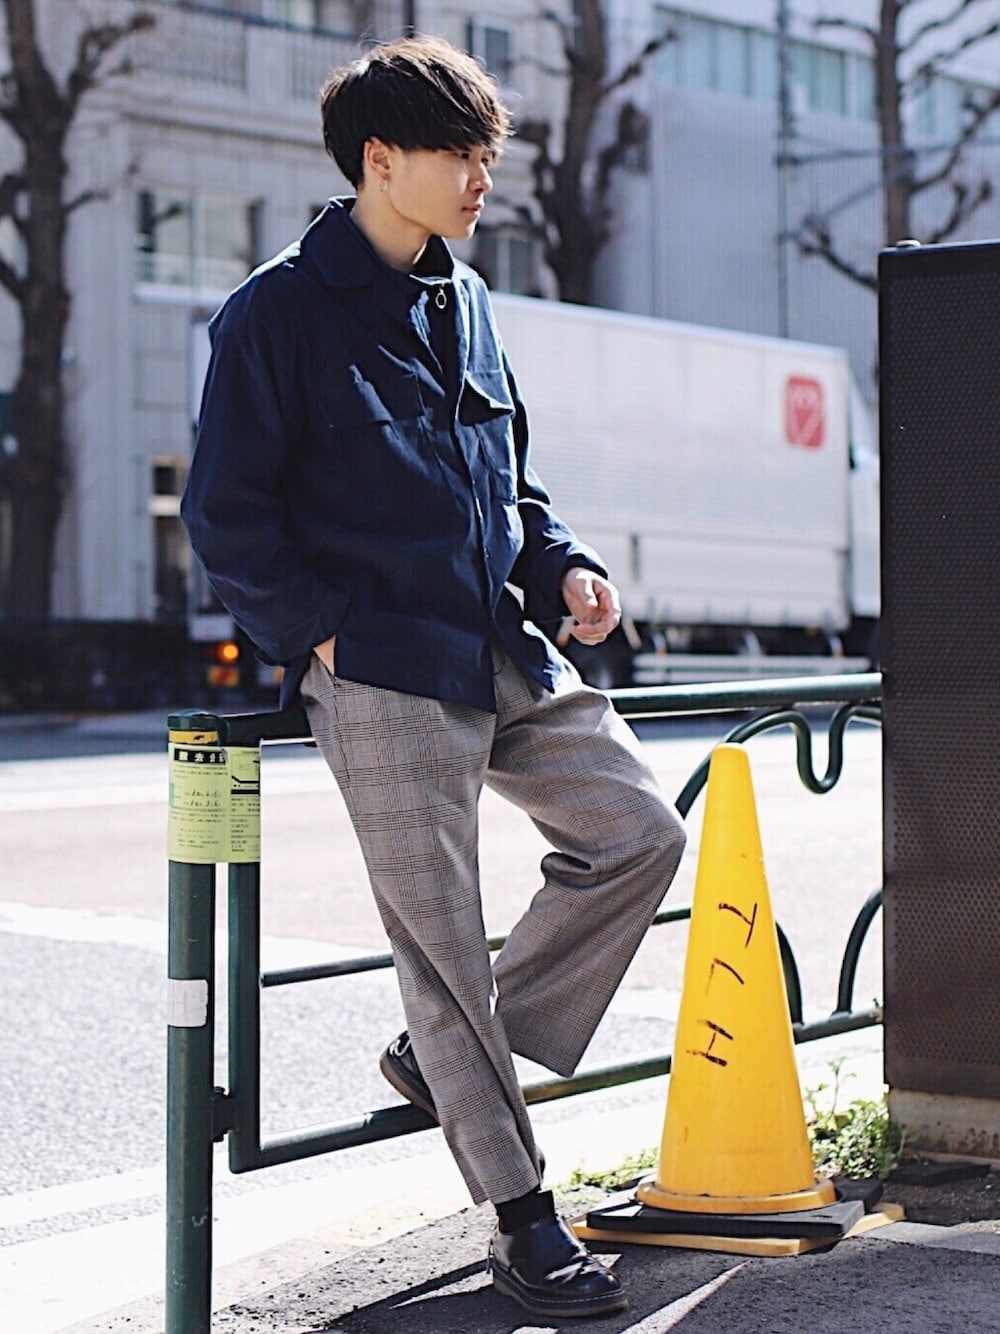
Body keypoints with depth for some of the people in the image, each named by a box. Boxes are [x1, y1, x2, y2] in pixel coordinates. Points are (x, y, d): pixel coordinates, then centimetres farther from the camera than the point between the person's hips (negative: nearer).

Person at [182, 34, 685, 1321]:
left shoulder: (464, 302, 15)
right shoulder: (278, 312, -7)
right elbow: (226, 516, -7)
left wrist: (564, 567, 7)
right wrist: (322, 633, -15)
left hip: (504, 659, 8)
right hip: (382, 680, -7)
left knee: (638, 831, 4)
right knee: (444, 942, -2)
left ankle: (449, 1054, 18)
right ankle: (521, 1217, 8)